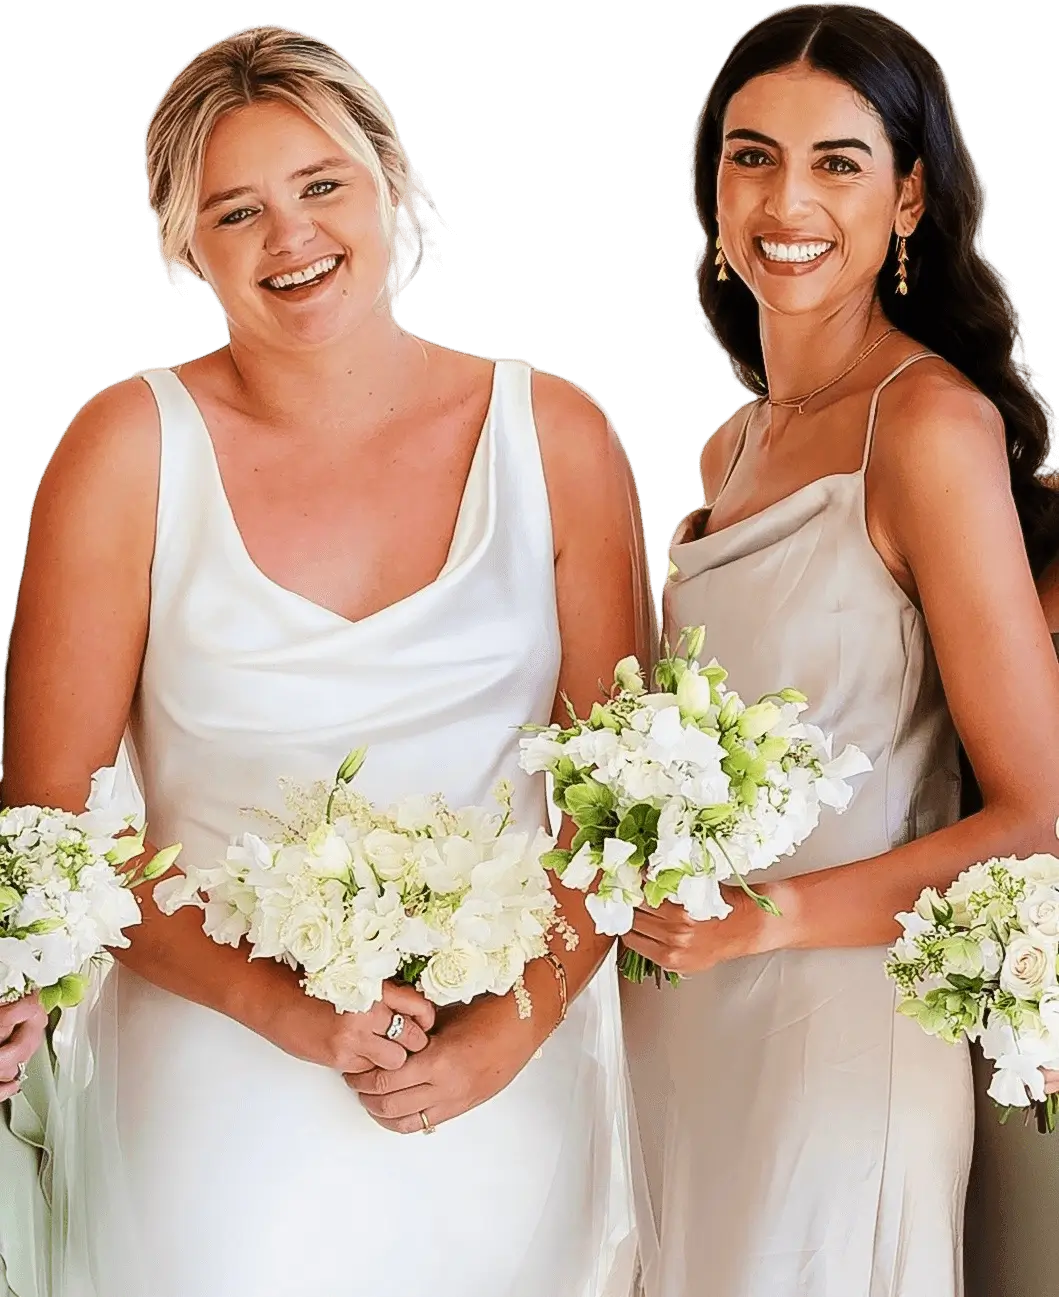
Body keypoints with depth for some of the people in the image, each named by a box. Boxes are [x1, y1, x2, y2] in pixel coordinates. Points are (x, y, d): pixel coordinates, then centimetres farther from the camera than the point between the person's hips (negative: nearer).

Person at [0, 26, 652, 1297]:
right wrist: (284, 1010, -16)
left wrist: (514, 1025, -11)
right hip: (223, 1097, -1)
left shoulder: (553, 435, -2)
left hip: (508, 1096, 2)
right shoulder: (129, 451, -6)